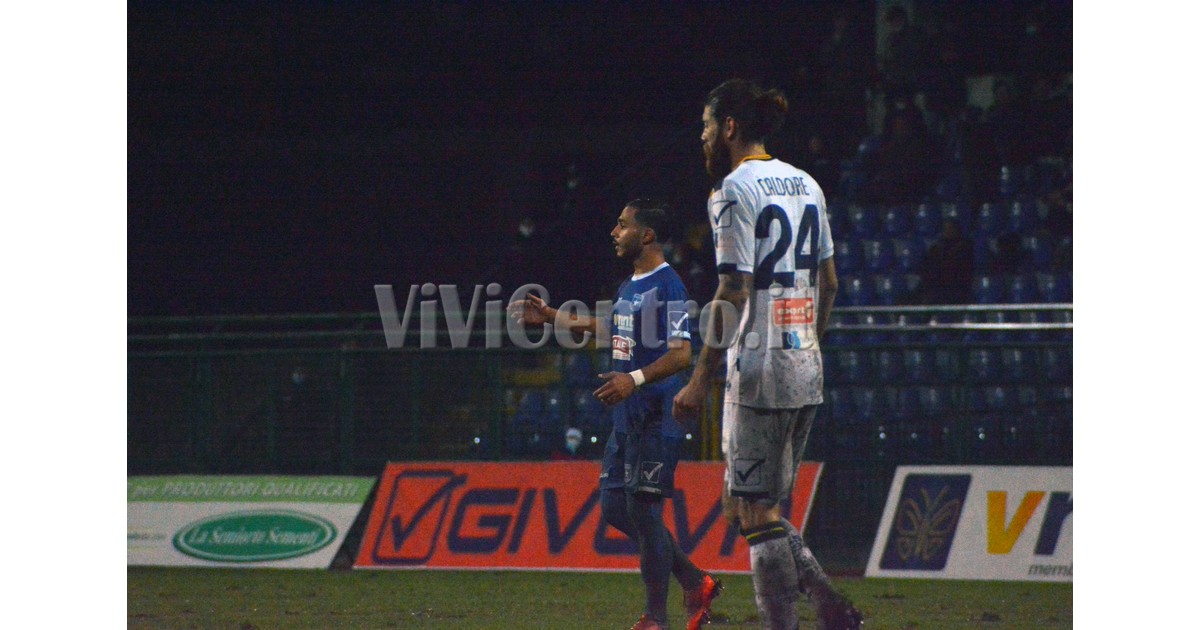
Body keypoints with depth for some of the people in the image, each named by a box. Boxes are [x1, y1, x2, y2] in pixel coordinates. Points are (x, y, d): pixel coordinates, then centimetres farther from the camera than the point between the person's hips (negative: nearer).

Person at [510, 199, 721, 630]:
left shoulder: (667, 286, -14)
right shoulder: (629, 287, 15)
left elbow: (682, 353, -22)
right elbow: (607, 329, 33)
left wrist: (636, 379, -33)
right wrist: (551, 317, 32)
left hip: (656, 417, -10)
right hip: (627, 418, 10)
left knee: (643, 510, -8)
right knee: (615, 508, 11)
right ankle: (695, 583, 19)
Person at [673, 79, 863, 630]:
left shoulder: (734, 189, -10)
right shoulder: (805, 185, 14)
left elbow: (734, 290, -16)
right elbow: (829, 283, 17)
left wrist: (701, 379, -14)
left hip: (759, 367, -8)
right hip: (806, 369, 8)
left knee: (756, 512, -3)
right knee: (751, 508, 14)